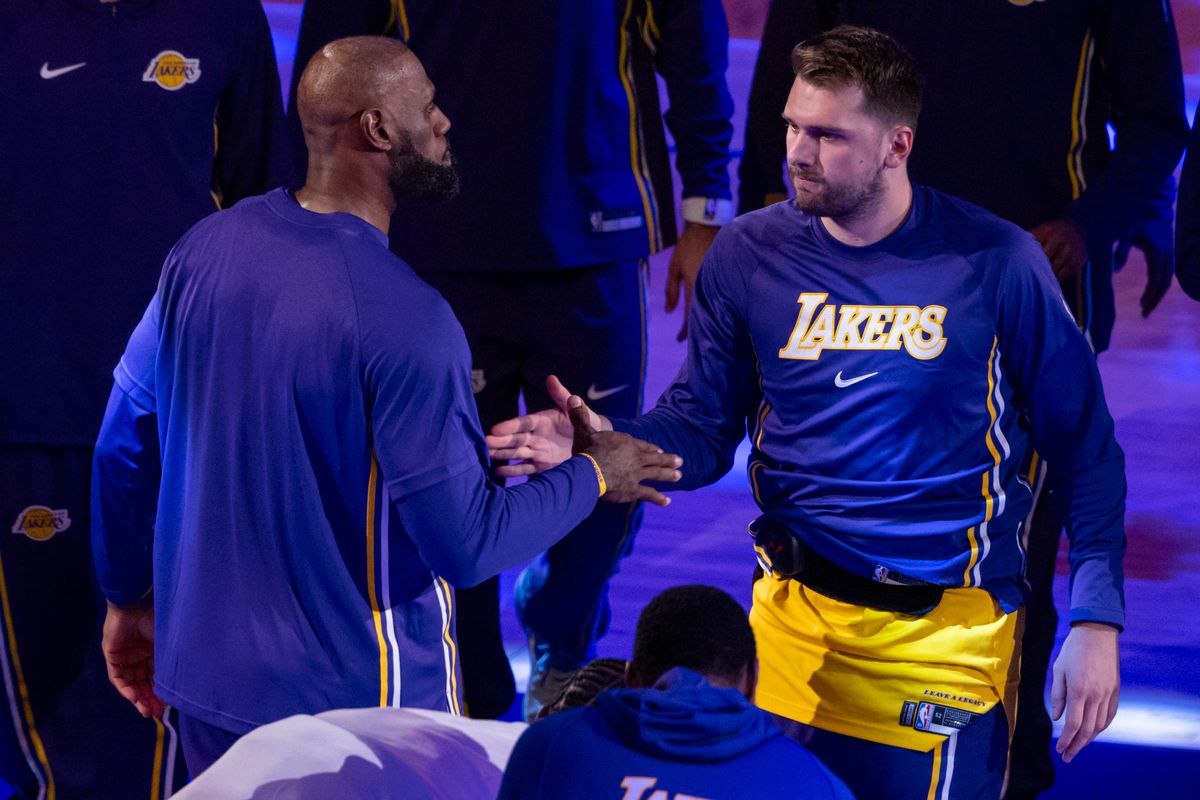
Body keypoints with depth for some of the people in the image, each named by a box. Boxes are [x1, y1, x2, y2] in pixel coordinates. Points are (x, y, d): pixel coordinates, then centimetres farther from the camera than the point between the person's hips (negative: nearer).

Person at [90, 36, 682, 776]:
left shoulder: (205, 250, -3)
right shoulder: (404, 315, -24)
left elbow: (125, 442, 7)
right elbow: (467, 544, -20)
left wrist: (129, 598, 21)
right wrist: (594, 477, -3)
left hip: (204, 668, 6)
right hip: (357, 698, -6)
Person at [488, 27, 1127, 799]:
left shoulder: (995, 263, -8)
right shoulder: (749, 255, 1)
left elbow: (1087, 448, -3)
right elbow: (702, 429, 5)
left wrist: (1097, 622, -8)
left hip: (947, 637, -3)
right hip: (793, 619, 3)